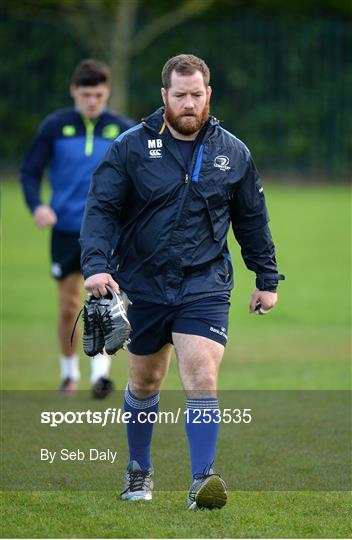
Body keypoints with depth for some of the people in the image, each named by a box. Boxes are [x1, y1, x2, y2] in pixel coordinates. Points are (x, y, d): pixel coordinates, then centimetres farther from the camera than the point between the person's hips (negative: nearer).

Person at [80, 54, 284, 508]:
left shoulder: (233, 154, 3)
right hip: (142, 287, 1)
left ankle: (202, 481, -16)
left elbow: (252, 220, 13)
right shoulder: (131, 147, -4)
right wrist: (95, 264, -22)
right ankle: (139, 471, 34)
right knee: (144, 382, 15)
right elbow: (100, 209, -7)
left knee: (202, 380, -17)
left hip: (205, 287, -1)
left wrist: (267, 279, 14)